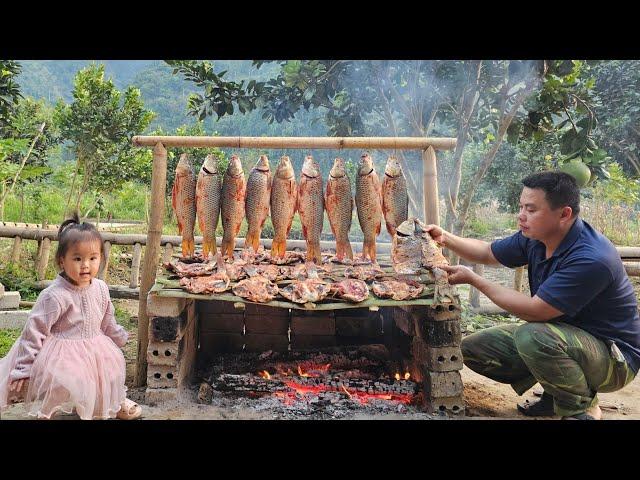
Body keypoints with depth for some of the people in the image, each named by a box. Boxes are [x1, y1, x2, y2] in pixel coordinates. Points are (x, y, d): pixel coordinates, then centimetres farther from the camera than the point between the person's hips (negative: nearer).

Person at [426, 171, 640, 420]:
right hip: (560, 336, 8)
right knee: (472, 348, -1)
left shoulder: (591, 259, -31)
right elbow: (488, 252, 10)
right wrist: (446, 239, -7)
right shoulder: (536, 236, -6)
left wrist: (473, 279, -24)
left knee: (532, 336, -38)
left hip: (614, 356, -7)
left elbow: (533, 311, -30)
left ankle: (583, 408, -7)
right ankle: (557, 393, 12)